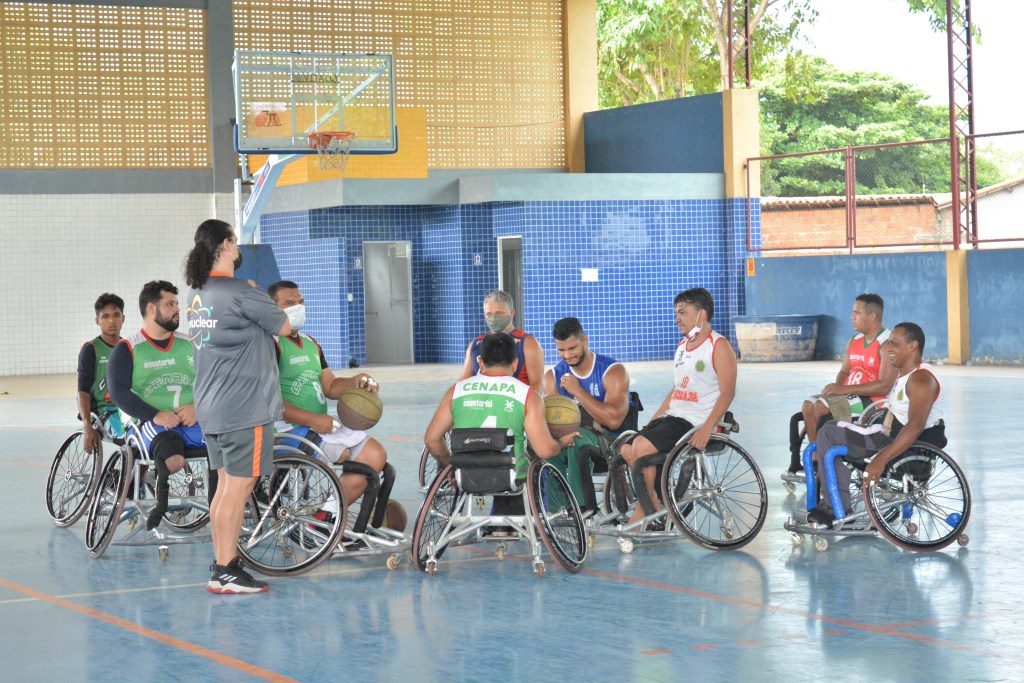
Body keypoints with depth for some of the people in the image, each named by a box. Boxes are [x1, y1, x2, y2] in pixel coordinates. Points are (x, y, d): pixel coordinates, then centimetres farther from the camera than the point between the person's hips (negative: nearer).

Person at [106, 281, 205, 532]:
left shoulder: (190, 345, 19)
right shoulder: (127, 349, 7)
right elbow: (119, 392, -4)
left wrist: (197, 407, -8)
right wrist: (155, 415, -15)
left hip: (193, 420, 3)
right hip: (152, 424, -3)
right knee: (172, 459, -39)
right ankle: (163, 502, -9)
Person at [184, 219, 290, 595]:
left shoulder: (198, 294, 10)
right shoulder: (241, 292, -16)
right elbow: (284, 327, -5)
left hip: (211, 407, 9)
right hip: (245, 407, -9)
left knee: (226, 486, 14)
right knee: (238, 488, -4)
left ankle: (222, 564, 18)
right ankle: (226, 573, -2)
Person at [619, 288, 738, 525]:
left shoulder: (719, 346, -7)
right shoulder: (682, 346, 20)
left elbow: (727, 392, -15)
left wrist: (706, 429, -26)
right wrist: (651, 421, 14)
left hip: (696, 422, -9)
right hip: (672, 416, 9)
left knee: (642, 447, -25)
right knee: (627, 450, -6)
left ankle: (646, 508, -8)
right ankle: (651, 505, 3)